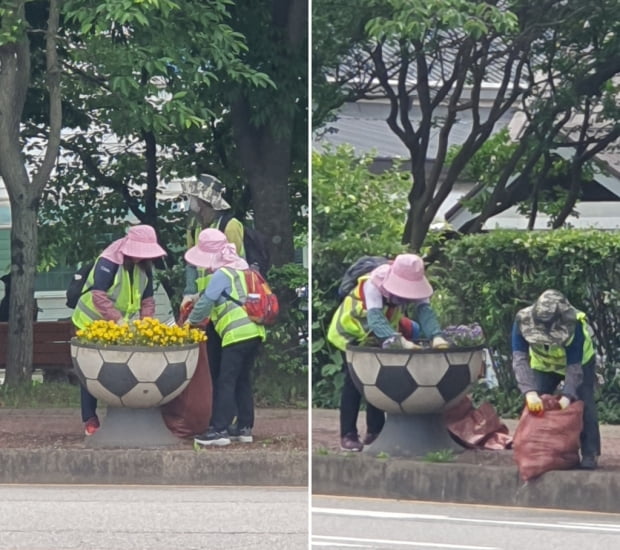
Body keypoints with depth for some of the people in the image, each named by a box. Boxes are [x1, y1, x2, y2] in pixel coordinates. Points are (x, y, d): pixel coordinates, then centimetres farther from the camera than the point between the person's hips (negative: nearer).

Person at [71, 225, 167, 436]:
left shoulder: (144, 267, -4)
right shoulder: (108, 263, -27)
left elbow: (147, 299, 1)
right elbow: (98, 296, -34)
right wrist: (118, 319, -41)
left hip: (119, 325, 6)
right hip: (91, 323, -6)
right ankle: (90, 419, 5)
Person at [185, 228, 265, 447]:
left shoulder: (221, 275, -8)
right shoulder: (241, 270, 19)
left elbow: (205, 302, -8)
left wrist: (192, 321, 8)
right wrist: (207, 318, 22)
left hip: (238, 334, -9)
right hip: (255, 332, 9)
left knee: (225, 382, -7)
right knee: (243, 381, 15)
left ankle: (219, 430, -9)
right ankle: (244, 427, 17)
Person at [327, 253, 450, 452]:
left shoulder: (411, 286, -23)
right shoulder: (372, 285, -39)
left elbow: (425, 310, -35)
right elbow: (375, 320, -52)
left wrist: (436, 337, -55)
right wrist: (401, 342, -67)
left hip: (378, 336, 6)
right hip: (351, 332, -6)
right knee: (354, 382, -8)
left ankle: (375, 432, 15)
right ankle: (348, 435, -3)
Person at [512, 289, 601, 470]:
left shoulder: (573, 324, -40)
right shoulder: (523, 321, -36)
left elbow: (574, 366, -36)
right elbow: (520, 360, -40)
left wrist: (567, 396, -49)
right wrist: (530, 392, -53)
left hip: (580, 360, -3)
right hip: (543, 364, 3)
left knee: (583, 404, -14)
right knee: (535, 405, -4)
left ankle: (590, 454, -10)